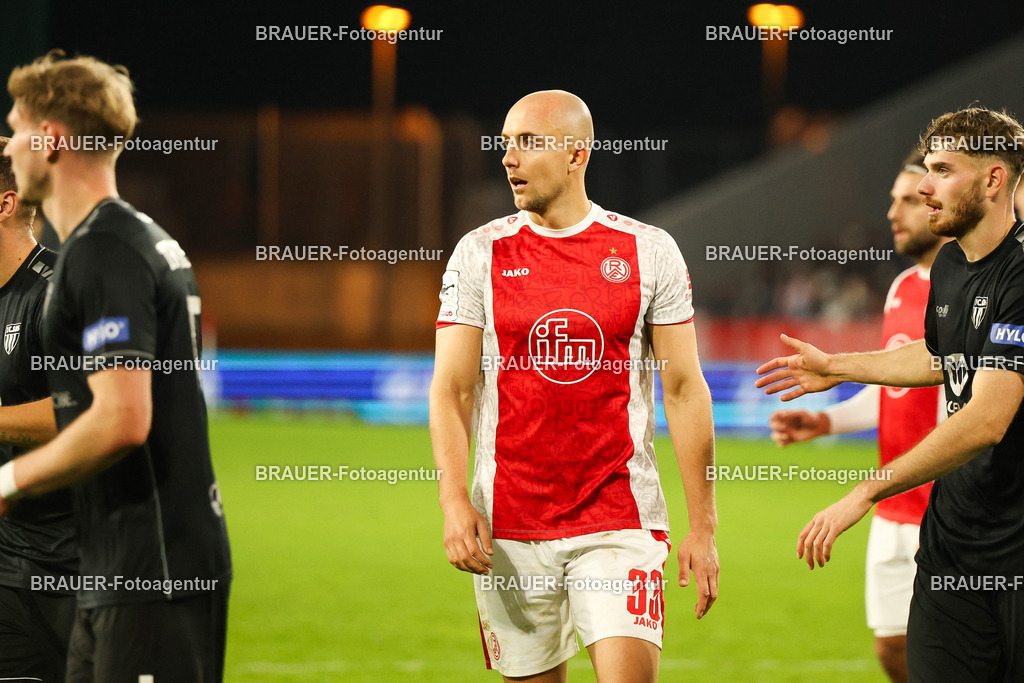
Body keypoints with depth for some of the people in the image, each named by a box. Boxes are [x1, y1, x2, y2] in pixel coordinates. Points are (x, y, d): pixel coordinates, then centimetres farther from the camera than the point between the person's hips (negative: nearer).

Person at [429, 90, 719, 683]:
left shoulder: (648, 252, 2)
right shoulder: (481, 254, 4)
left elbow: (684, 391, 3)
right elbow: (452, 389, 2)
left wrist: (703, 527, 0)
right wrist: (454, 500, -13)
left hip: (620, 521, -1)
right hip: (509, 527, 2)